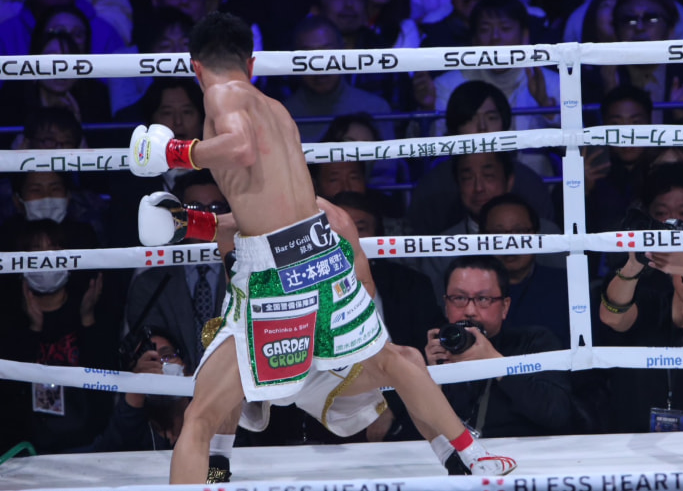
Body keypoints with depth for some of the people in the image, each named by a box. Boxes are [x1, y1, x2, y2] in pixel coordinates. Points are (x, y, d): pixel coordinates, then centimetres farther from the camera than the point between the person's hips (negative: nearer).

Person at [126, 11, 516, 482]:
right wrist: (197, 223, 33)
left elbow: (242, 147, -25)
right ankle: (472, 458, 50)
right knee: (392, 362, 33)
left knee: (199, 420, 1)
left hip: (272, 275, -7)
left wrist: (177, 152, -8)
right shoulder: (277, 109, 19)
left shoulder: (223, 94, -2)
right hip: (326, 252, 7)